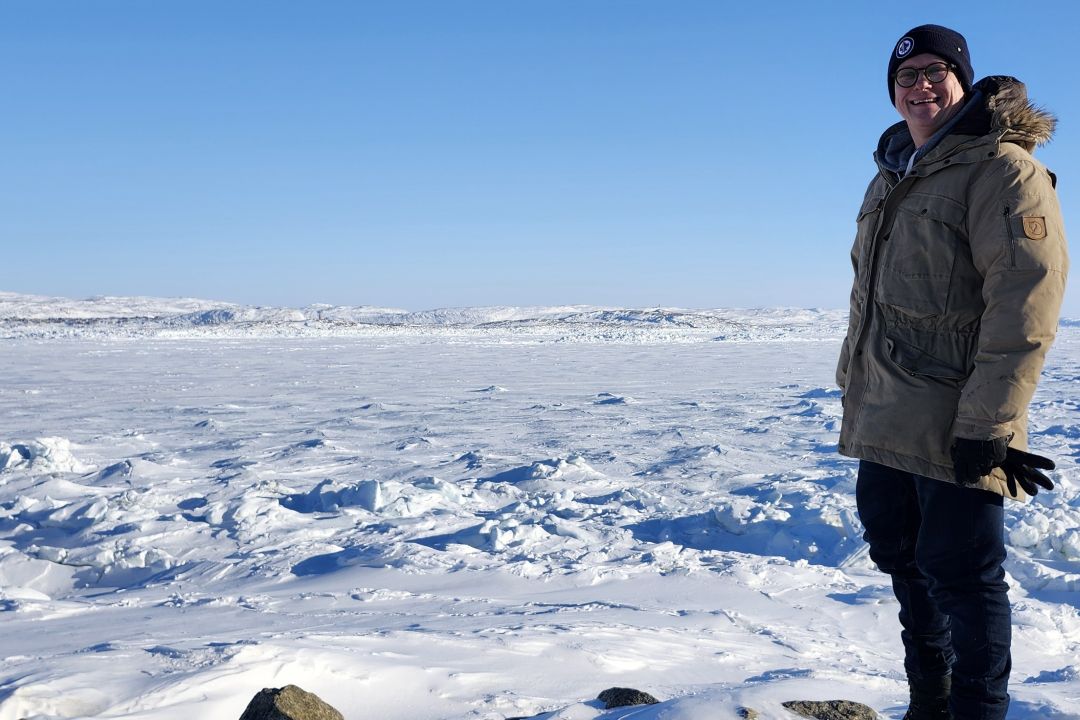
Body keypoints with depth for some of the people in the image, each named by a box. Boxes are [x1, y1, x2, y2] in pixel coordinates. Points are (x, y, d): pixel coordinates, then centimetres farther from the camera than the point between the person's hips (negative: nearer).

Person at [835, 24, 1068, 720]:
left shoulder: (1001, 169, -11)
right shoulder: (892, 177, 15)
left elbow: (1025, 303, -19)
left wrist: (988, 425, -22)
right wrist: (853, 381, 19)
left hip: (954, 427, -9)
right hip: (884, 421, 9)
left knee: (961, 575, -2)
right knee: (902, 556, 18)